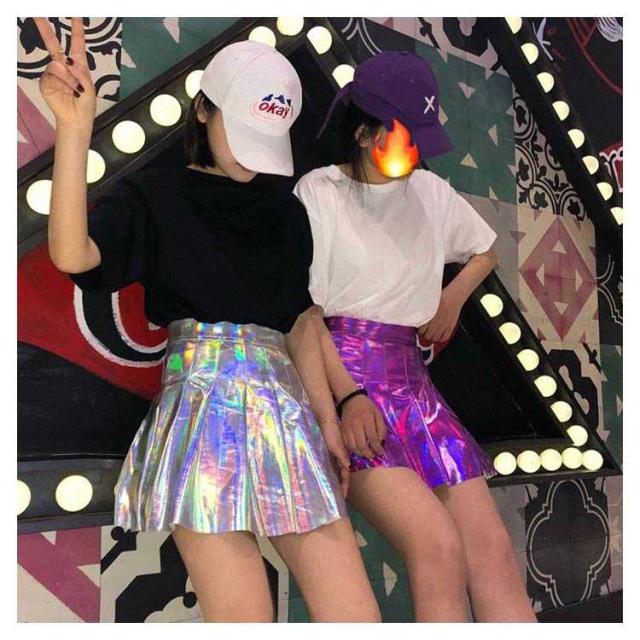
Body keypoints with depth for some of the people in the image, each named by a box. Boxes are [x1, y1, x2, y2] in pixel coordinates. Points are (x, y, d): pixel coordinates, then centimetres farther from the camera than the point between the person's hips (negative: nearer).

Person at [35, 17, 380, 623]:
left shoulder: (285, 213, 18)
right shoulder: (155, 195, 4)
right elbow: (71, 253, -15)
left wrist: (328, 423, 15)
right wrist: (75, 127, -22)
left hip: (288, 417, 5)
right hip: (203, 415, -4)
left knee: (356, 613, -1)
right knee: (244, 615, -6)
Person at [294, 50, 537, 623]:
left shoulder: (432, 192, 15)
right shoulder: (318, 192, -1)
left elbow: (487, 250, 33)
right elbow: (302, 310, -7)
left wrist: (454, 296, 13)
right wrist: (348, 396, -19)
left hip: (410, 378, 6)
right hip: (343, 378, -5)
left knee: (493, 545, -6)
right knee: (439, 545, -21)